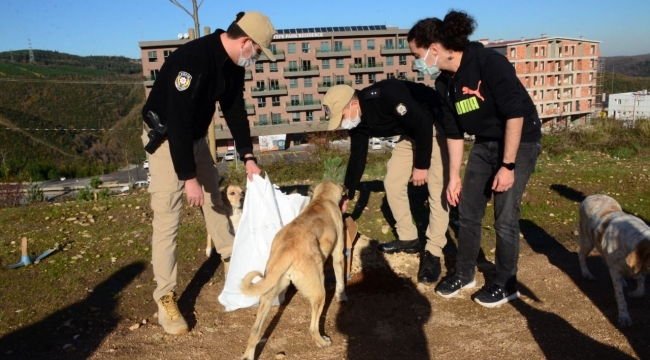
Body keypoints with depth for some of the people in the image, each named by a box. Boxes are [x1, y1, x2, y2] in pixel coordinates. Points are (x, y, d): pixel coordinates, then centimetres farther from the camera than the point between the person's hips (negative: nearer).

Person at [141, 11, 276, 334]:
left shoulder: (233, 65, -4)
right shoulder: (192, 59, -32)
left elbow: (235, 111, 5)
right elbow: (177, 121, -34)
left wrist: (248, 157, -1)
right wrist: (189, 177, -32)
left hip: (196, 136, 8)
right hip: (165, 136, -8)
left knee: (214, 199, 15)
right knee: (167, 217, -8)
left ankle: (231, 260, 33)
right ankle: (165, 297, 1)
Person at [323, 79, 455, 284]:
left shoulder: (386, 95, -34)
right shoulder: (358, 122, -8)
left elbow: (423, 124, -29)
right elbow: (357, 158, 3)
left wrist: (421, 165, -22)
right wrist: (347, 195, 6)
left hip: (436, 127, -8)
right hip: (411, 133, 8)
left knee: (437, 190, -12)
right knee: (392, 183, 6)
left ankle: (433, 252, -4)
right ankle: (408, 239, 19)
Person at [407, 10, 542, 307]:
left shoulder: (489, 62, -26)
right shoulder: (444, 83, -5)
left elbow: (515, 114, -24)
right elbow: (454, 133, 3)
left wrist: (508, 165, -24)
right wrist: (454, 177, 5)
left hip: (521, 141, -6)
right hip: (485, 143, 7)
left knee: (505, 216, -5)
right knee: (467, 211, 7)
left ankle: (506, 284, 14)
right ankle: (464, 273, 24)